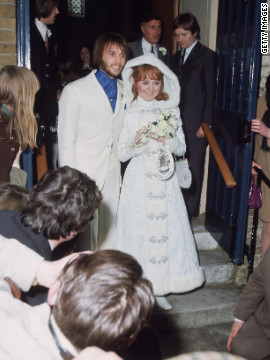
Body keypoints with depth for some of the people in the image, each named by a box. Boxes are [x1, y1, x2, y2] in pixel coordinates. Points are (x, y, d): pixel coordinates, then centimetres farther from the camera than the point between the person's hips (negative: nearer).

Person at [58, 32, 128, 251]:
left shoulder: (125, 92, 11)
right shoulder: (75, 91, -6)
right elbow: (66, 141, -8)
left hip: (113, 175, 5)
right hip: (84, 175, -5)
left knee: (108, 231, 13)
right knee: (84, 233, -1)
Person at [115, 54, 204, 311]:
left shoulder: (170, 111, 7)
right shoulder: (130, 114, 2)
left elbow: (181, 148, 7)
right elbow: (122, 154, 0)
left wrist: (167, 140, -12)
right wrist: (136, 142, -19)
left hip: (164, 179, 2)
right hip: (139, 179, -1)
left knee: (165, 227, 1)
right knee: (139, 227, 0)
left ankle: (159, 289, 16)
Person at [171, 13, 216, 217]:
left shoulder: (207, 56, -2)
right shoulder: (176, 58, 17)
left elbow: (210, 91, -6)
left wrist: (205, 123, -11)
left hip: (195, 123, -5)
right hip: (177, 121, 5)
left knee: (194, 167, 1)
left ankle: (191, 209, 11)